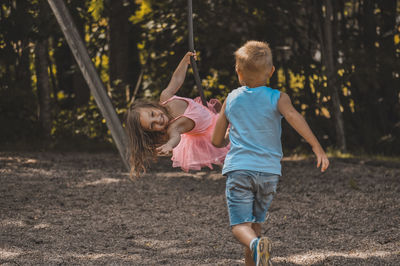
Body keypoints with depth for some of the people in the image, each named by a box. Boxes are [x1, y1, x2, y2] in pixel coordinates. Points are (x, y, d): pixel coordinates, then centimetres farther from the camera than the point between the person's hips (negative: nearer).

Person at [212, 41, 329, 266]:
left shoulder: (231, 100, 10)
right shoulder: (277, 98, 2)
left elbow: (217, 141, 15)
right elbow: (293, 116, -20)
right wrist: (317, 147, -23)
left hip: (238, 169, -1)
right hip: (269, 171, 1)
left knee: (240, 224, -9)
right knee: (256, 222, 19)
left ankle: (256, 245, -38)